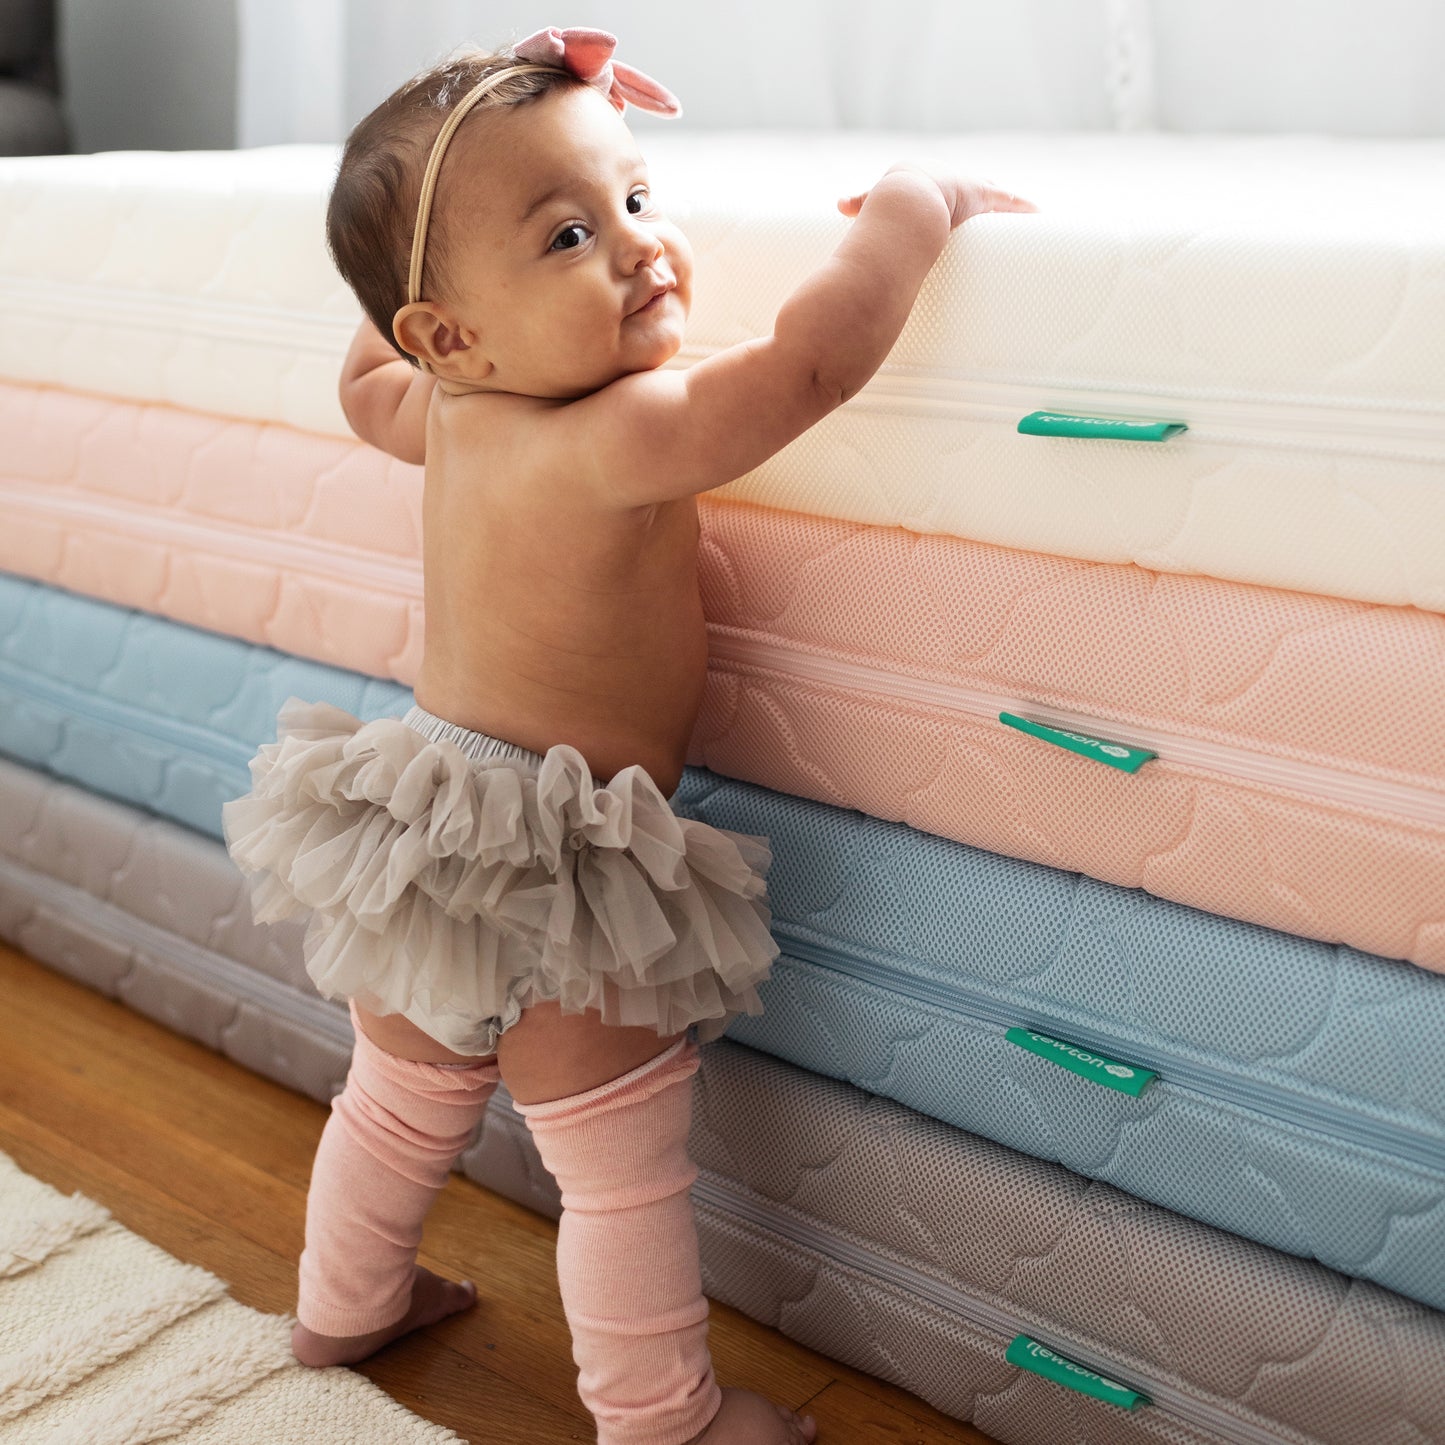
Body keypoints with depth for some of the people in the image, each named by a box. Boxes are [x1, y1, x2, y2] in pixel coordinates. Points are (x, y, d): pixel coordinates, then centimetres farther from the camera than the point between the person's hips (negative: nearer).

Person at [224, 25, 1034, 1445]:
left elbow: (362, 382, 21)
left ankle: (344, 1305, 51)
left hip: (420, 831, 9)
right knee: (624, 1168, 11)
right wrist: (920, 197, -14)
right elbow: (817, 356, -30)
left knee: (400, 1100, 29)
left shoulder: (444, 412, -2)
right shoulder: (619, 441, -28)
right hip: (551, 876, -8)